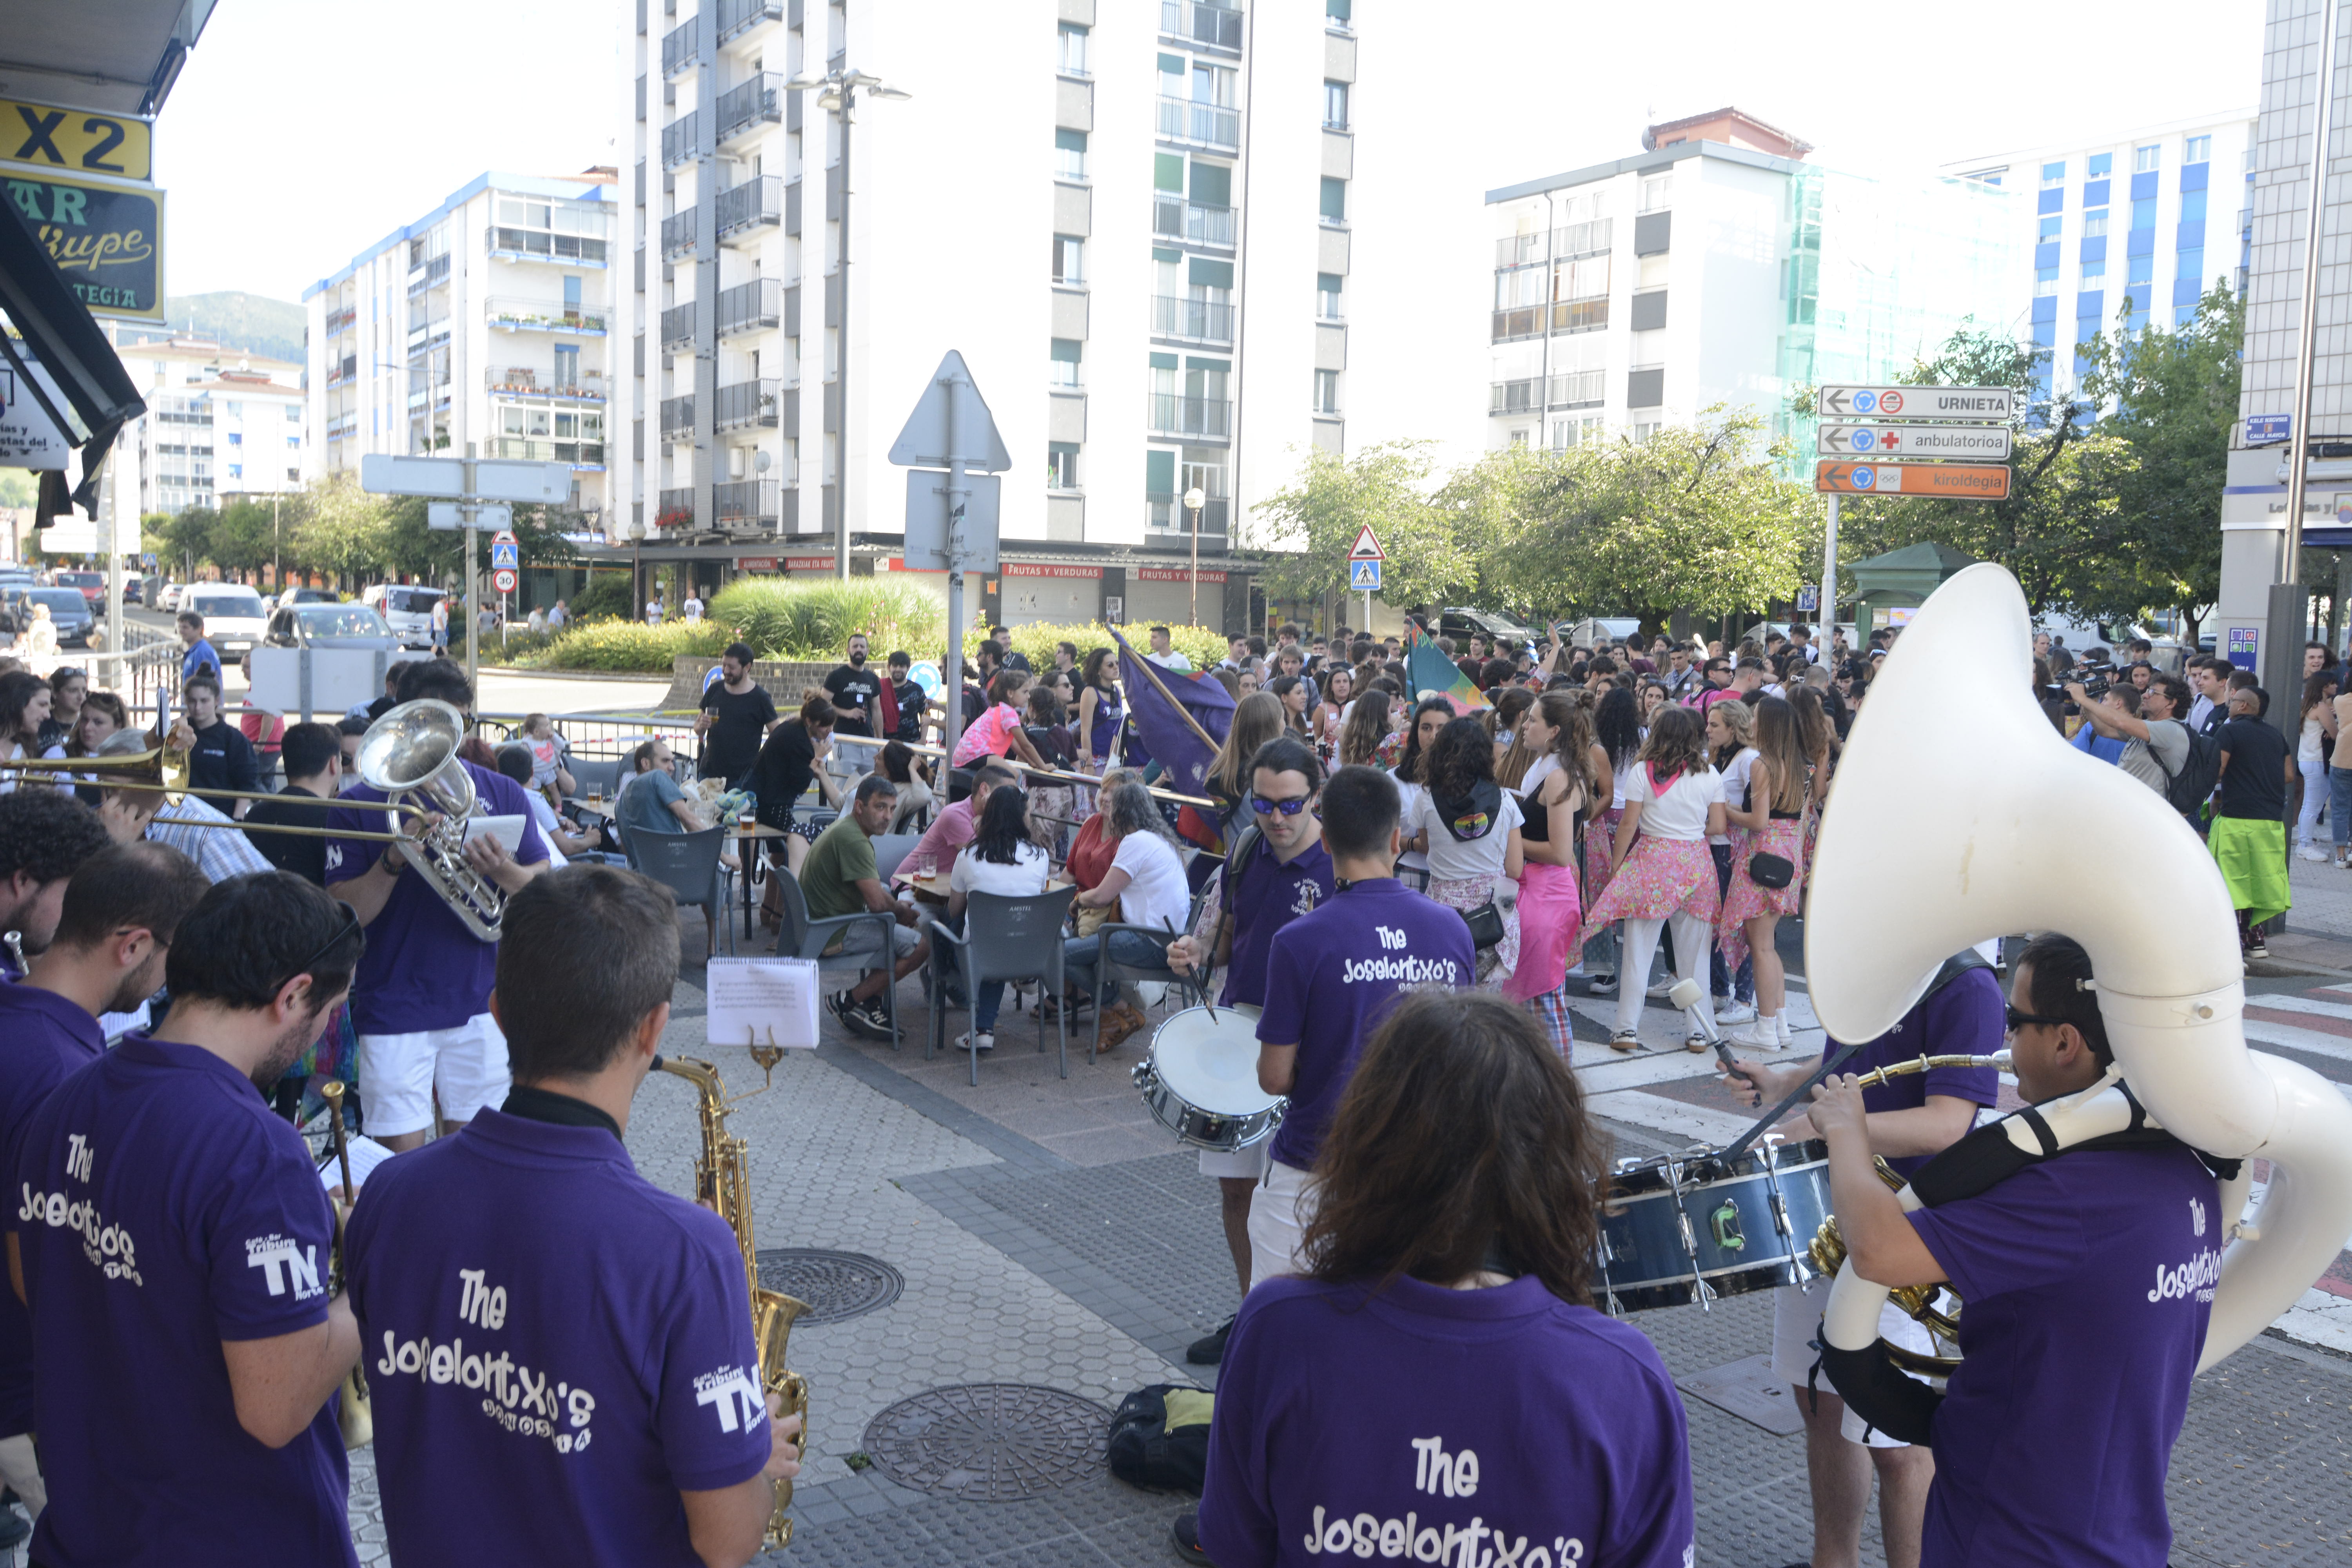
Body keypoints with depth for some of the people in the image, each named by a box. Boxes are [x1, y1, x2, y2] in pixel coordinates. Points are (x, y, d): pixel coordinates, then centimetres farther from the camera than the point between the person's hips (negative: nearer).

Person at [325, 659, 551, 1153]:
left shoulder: (501, 793, 6)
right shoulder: (360, 805, 0)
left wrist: (502, 871, -17)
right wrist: (394, 860, -20)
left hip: (479, 1004, 2)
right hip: (394, 1010, -2)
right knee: (400, 1156, -1)